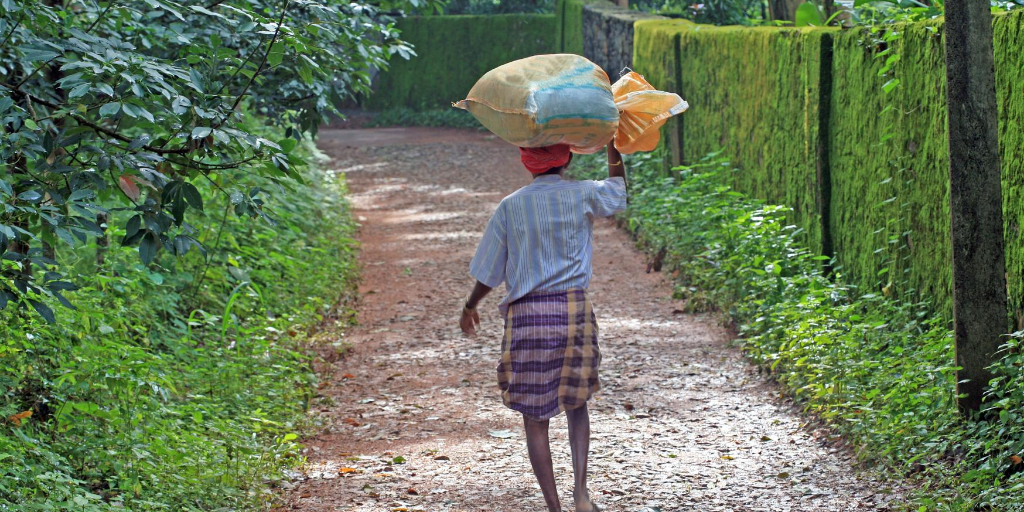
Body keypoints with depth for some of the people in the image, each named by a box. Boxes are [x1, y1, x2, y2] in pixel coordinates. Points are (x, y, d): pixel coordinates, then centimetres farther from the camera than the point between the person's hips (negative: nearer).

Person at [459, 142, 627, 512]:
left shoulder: (510, 206, -1)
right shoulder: (582, 196, 0)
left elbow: (488, 271, 4)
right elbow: (617, 192, 24)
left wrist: (470, 308, 21)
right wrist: (612, 144, 33)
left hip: (526, 313, -1)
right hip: (574, 308, 1)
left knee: (534, 416, 6)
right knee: (576, 402, 20)